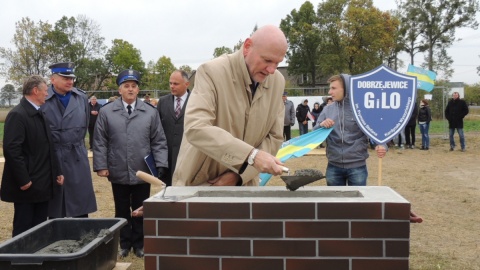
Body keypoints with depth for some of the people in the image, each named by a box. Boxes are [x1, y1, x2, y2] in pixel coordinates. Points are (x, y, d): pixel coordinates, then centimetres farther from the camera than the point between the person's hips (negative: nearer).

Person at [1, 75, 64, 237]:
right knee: (23, 230, 2)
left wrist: (57, 171, 13)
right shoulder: (17, 114, -14)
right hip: (27, 185, -8)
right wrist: (23, 180, -21)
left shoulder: (40, 114, 15)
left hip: (42, 184, 8)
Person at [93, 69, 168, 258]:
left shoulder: (151, 112, 3)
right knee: (122, 211, 13)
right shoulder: (106, 112, 2)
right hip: (118, 172, 0)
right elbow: (100, 142, 1)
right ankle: (124, 244, 27)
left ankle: (139, 244, 25)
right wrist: (101, 165, -6)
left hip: (142, 172, 0)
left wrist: (161, 165, -7)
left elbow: (159, 142, 1)